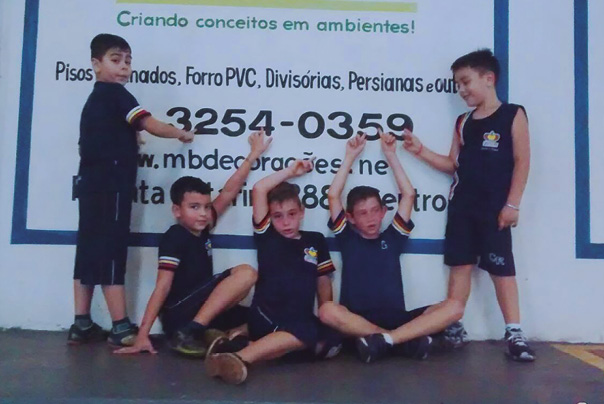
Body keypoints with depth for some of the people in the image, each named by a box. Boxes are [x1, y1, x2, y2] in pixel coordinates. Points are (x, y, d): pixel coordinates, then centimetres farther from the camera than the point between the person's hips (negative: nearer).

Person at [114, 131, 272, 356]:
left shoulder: (202, 229, 10)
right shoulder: (174, 238, -11)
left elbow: (229, 192, 14)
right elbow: (162, 287, -15)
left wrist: (253, 155, 17)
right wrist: (143, 335, -19)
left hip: (201, 310, 8)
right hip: (178, 314, -8)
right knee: (246, 273, -18)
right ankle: (188, 332, -24)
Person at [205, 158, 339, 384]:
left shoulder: (315, 241, 14)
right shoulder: (266, 236, 7)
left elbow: (323, 282, 17)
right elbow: (258, 190, -1)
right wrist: (291, 171, 7)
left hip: (302, 320, 5)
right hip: (266, 317, -5)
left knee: (329, 339, -24)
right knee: (305, 334, -34)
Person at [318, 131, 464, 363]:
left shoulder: (392, 238, 14)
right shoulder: (347, 238, 11)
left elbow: (409, 194, 13)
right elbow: (333, 196, 5)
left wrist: (390, 154, 14)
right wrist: (351, 156, 10)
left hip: (397, 320, 2)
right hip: (357, 323, -2)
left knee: (453, 307, -19)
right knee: (328, 311, -35)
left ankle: (384, 339, -31)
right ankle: (407, 340, -29)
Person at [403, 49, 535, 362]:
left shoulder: (513, 115, -2)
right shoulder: (463, 122, 12)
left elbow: (521, 161, -6)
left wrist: (512, 204, -12)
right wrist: (420, 151, 2)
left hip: (494, 208, -4)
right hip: (461, 206, 5)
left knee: (501, 268, -2)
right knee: (460, 266, 7)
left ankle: (514, 334, 6)